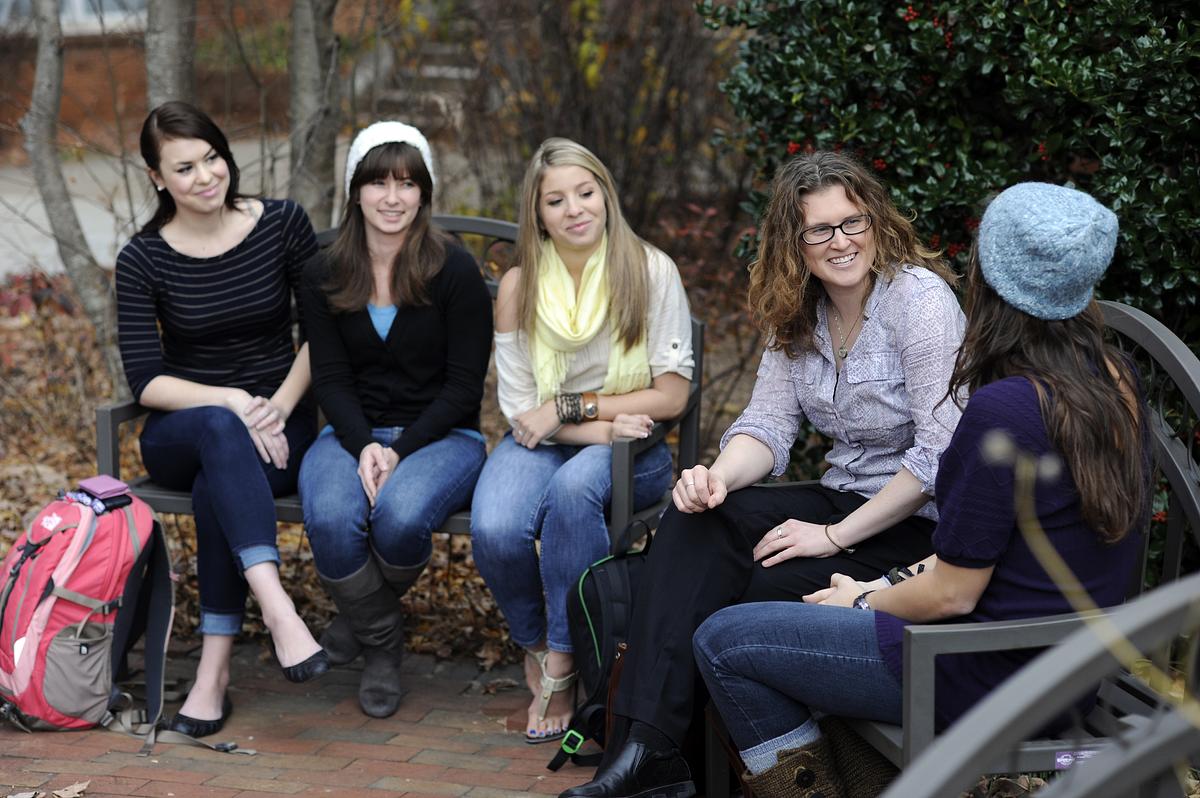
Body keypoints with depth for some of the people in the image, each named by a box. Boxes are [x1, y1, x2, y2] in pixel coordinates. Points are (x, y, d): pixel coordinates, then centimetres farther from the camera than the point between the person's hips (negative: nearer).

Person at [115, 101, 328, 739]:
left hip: (278, 424, 0)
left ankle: (214, 670, -34)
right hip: (179, 434, 0)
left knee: (217, 484, -35)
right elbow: (145, 380, -7)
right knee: (220, 431, -38)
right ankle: (277, 608, -53)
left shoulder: (283, 224, 0)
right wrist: (230, 402, -22)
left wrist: (278, 406, -13)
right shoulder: (142, 260, -2)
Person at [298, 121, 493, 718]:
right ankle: (381, 642, -3)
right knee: (330, 517, -31)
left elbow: (464, 385, -5)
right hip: (353, 433, 2)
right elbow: (330, 377, 3)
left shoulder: (455, 271, -4)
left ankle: (361, 614, 3)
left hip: (440, 436, -2)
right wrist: (364, 447, -17)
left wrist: (400, 451, -17)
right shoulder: (324, 276, 6)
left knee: (400, 514, -35)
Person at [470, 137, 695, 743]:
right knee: (494, 532, -31)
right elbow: (519, 407, 1)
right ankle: (534, 643, 2)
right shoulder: (518, 286, 1)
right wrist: (599, 425, -15)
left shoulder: (650, 272, -5)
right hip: (539, 443, 2)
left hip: (630, 450, -2)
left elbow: (671, 396, -6)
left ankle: (560, 663, -20)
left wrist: (569, 408, -12)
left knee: (574, 487, -38)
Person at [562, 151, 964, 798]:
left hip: (921, 524, -7)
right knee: (697, 520, -18)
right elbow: (768, 425, 4)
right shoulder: (798, 313, 7)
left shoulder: (919, 297, -15)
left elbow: (942, 452, -20)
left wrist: (835, 537, -19)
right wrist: (717, 478, -20)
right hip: (842, 498, 7)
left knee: (754, 595, -24)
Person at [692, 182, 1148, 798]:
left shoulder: (1002, 411, -28)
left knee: (722, 642, 1)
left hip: (993, 676, -9)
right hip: (1069, 653, 9)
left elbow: (952, 595, -20)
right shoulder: (1116, 383, -1)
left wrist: (865, 602, 0)